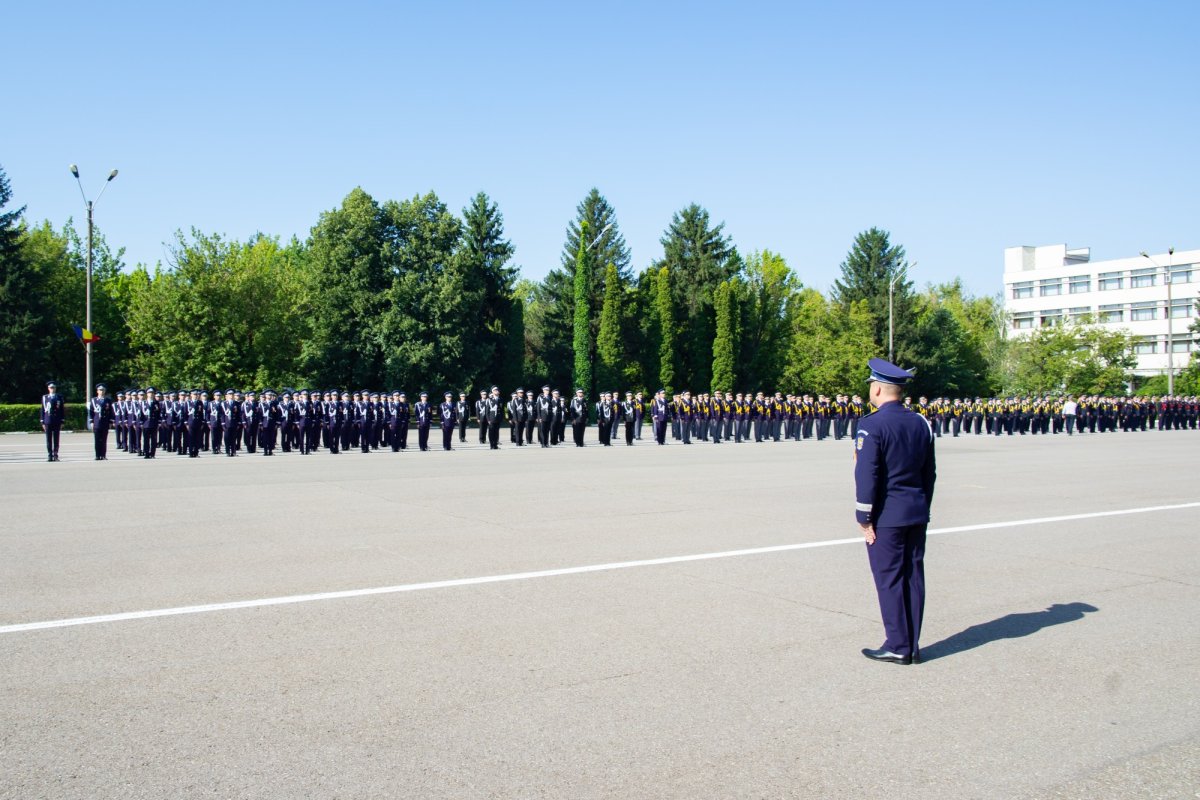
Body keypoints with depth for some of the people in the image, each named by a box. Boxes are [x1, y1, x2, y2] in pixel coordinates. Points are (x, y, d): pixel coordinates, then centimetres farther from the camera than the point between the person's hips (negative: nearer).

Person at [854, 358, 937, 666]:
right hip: (917, 514, 7)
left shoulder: (872, 425, -14)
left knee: (889, 579, 1)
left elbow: (866, 476, -17)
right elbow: (930, 473, 14)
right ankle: (912, 646, 18)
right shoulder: (921, 423, 8)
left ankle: (898, 647, 6)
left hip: (887, 516, -7)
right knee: (913, 577, 10)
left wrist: (864, 519, -10)